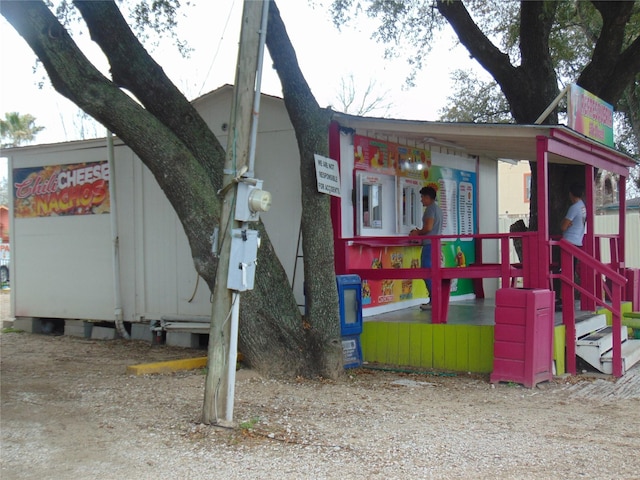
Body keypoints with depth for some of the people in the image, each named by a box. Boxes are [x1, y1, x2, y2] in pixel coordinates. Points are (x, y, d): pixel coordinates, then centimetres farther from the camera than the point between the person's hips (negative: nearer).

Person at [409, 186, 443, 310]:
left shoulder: (430, 208, -10)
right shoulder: (437, 209, 20)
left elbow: (428, 227, -18)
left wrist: (417, 233, -3)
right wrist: (420, 232, 17)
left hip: (429, 244, -10)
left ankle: (433, 301, -11)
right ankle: (435, 299, 11)